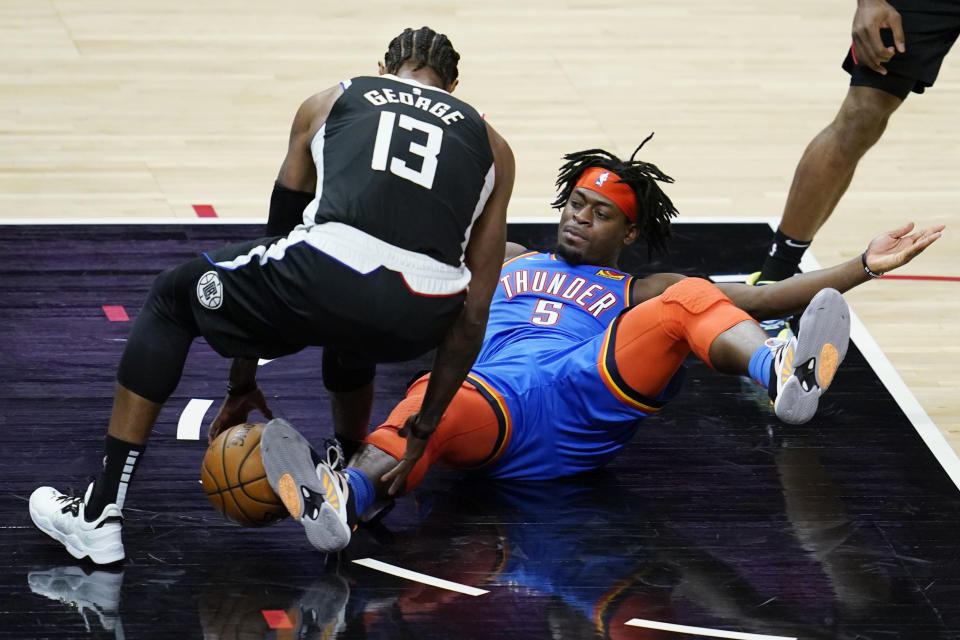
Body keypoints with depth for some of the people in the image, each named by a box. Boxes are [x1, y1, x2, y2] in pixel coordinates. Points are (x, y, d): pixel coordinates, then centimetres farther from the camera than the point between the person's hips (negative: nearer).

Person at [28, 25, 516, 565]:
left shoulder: (330, 104, 28)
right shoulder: (493, 146, 29)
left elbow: (280, 233, 32)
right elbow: (475, 307, 24)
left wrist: (243, 383, 39)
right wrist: (424, 431, 30)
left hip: (331, 273, -2)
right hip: (422, 321, 2)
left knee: (172, 299, 25)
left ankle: (99, 516, 20)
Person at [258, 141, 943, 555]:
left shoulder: (641, 294, 30)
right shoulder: (502, 262, 37)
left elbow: (762, 298, 21)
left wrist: (863, 267, 12)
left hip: (589, 398, 0)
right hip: (492, 399, 0)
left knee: (687, 300, -22)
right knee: (430, 405, -37)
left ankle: (786, 375, -55)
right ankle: (341, 500, -71)